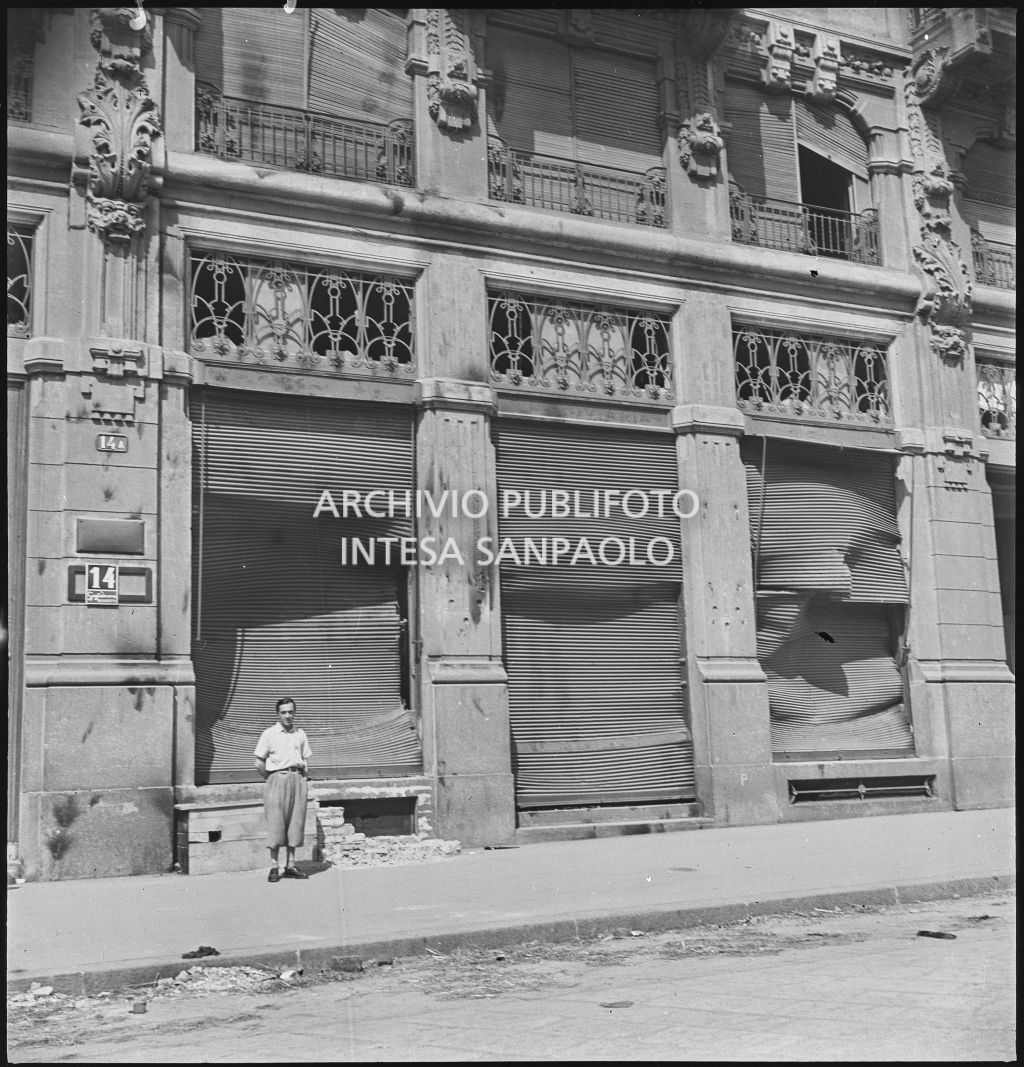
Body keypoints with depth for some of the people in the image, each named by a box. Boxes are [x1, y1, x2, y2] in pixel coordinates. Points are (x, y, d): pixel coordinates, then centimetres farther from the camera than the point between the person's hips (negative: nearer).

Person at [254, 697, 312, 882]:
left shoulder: (300, 734, 11)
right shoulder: (269, 734, 0)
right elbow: (259, 763, 1)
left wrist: (302, 775, 6)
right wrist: (270, 780, 0)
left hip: (297, 779, 4)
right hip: (277, 778, -4)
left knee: (295, 822, 4)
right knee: (275, 823, -6)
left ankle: (290, 865, 11)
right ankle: (274, 867, -2)